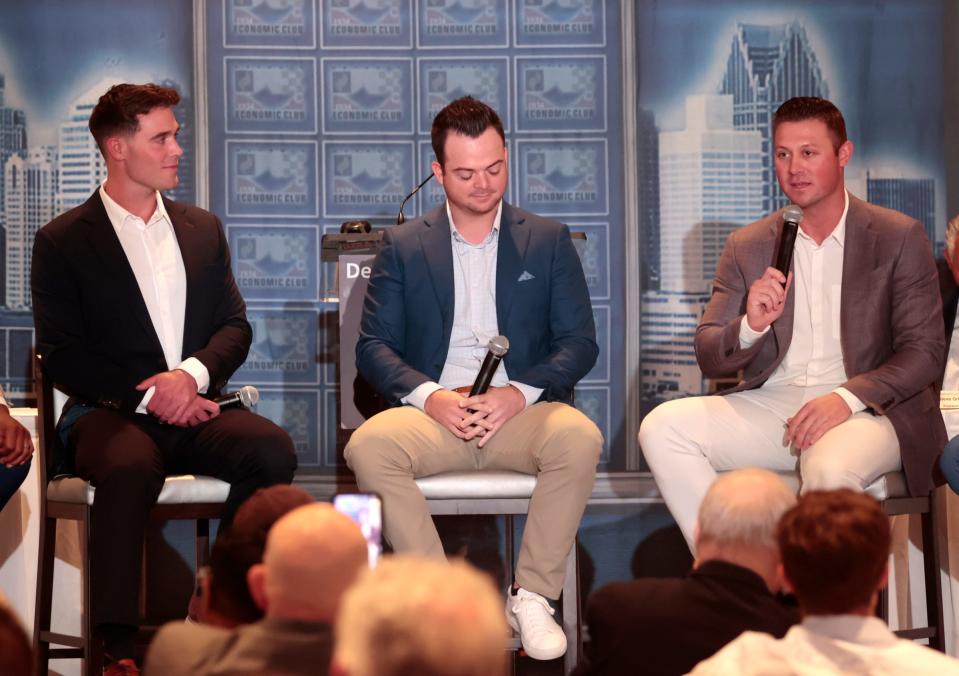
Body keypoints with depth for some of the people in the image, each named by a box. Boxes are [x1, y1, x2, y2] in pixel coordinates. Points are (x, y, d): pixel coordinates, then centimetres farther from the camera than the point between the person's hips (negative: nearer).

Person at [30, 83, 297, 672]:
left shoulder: (204, 230, 19)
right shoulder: (62, 242, 5)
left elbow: (235, 327, 13)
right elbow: (63, 358, -2)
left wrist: (193, 374, -9)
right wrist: (147, 398, -13)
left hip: (193, 408, 4)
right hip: (109, 413, -4)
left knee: (272, 448, -28)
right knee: (129, 465, -39)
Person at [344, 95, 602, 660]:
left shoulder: (549, 241, 14)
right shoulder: (403, 247, 14)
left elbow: (580, 343, 6)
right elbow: (374, 347, 7)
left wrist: (520, 394, -13)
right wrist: (429, 395, -14)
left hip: (522, 410, 0)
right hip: (434, 411, 0)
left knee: (578, 438, -33)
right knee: (369, 445, -31)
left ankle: (533, 596, -20)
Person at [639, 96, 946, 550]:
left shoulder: (900, 238, 3)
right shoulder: (747, 247, 11)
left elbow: (924, 352, -2)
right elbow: (708, 358, 8)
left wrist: (847, 398, -19)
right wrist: (749, 327, -15)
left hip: (863, 408, -4)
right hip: (769, 406, 4)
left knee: (830, 469, -38)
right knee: (662, 427, -21)